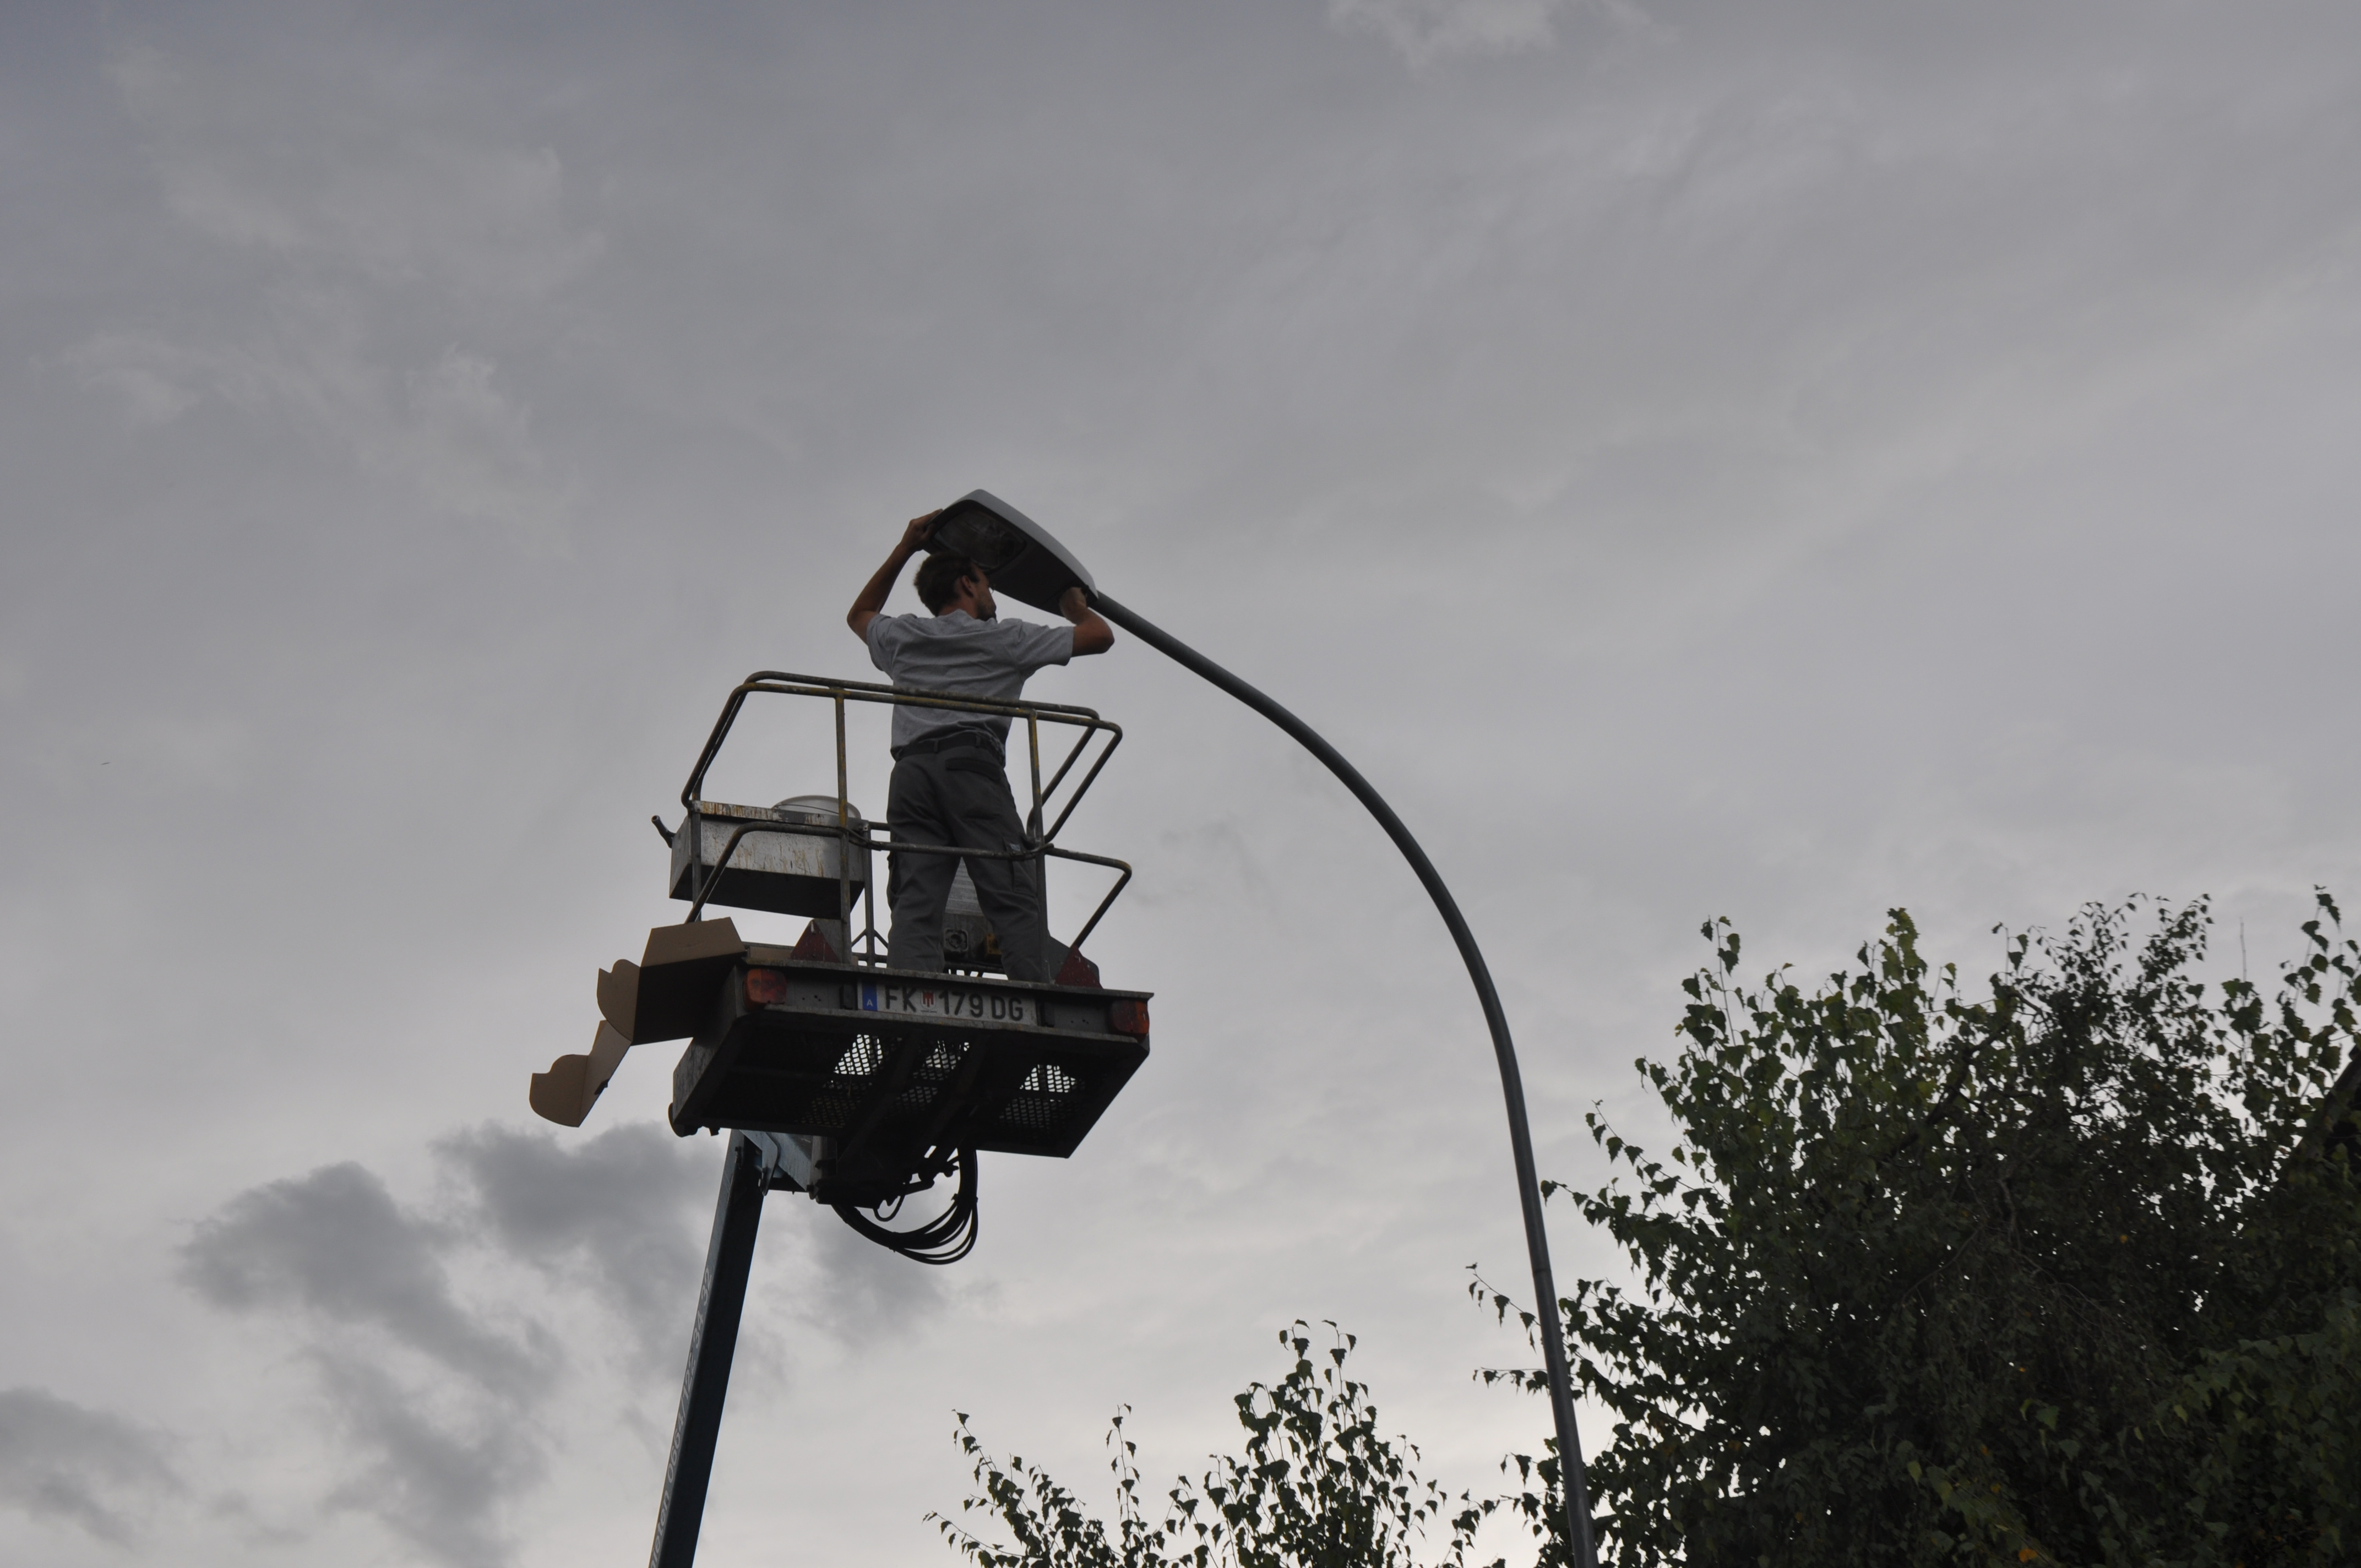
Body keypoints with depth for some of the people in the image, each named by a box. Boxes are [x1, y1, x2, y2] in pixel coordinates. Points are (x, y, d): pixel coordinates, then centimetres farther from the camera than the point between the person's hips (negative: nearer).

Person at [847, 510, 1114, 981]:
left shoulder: (902, 637, 28)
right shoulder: (1003, 638, 18)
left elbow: (859, 615, 53)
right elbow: (1100, 636, 21)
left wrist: (904, 550, 54)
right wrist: (1075, 605, 43)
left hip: (910, 770, 4)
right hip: (972, 766, -4)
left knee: (915, 902, -10)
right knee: (1015, 899, -11)